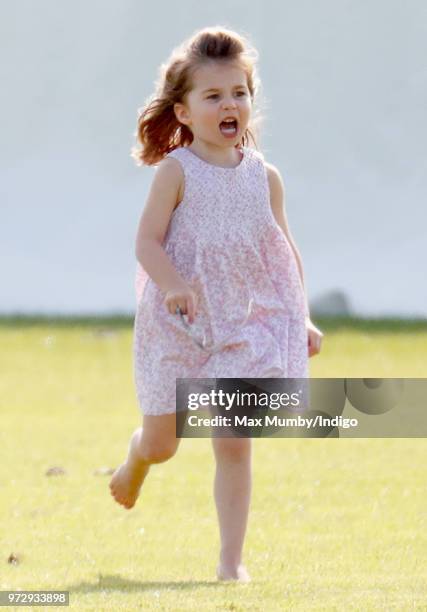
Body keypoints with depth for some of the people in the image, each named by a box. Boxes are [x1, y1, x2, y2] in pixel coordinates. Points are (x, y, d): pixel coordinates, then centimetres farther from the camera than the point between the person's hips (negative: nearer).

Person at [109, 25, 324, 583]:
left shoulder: (264, 177, 3)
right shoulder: (176, 171, -8)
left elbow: (285, 251, 11)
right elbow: (147, 241, -11)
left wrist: (302, 319, 8)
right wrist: (173, 285, -29)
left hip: (249, 325, 2)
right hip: (180, 327, -2)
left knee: (234, 443, -6)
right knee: (161, 443, 10)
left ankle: (232, 558, -2)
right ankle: (135, 461, 48)